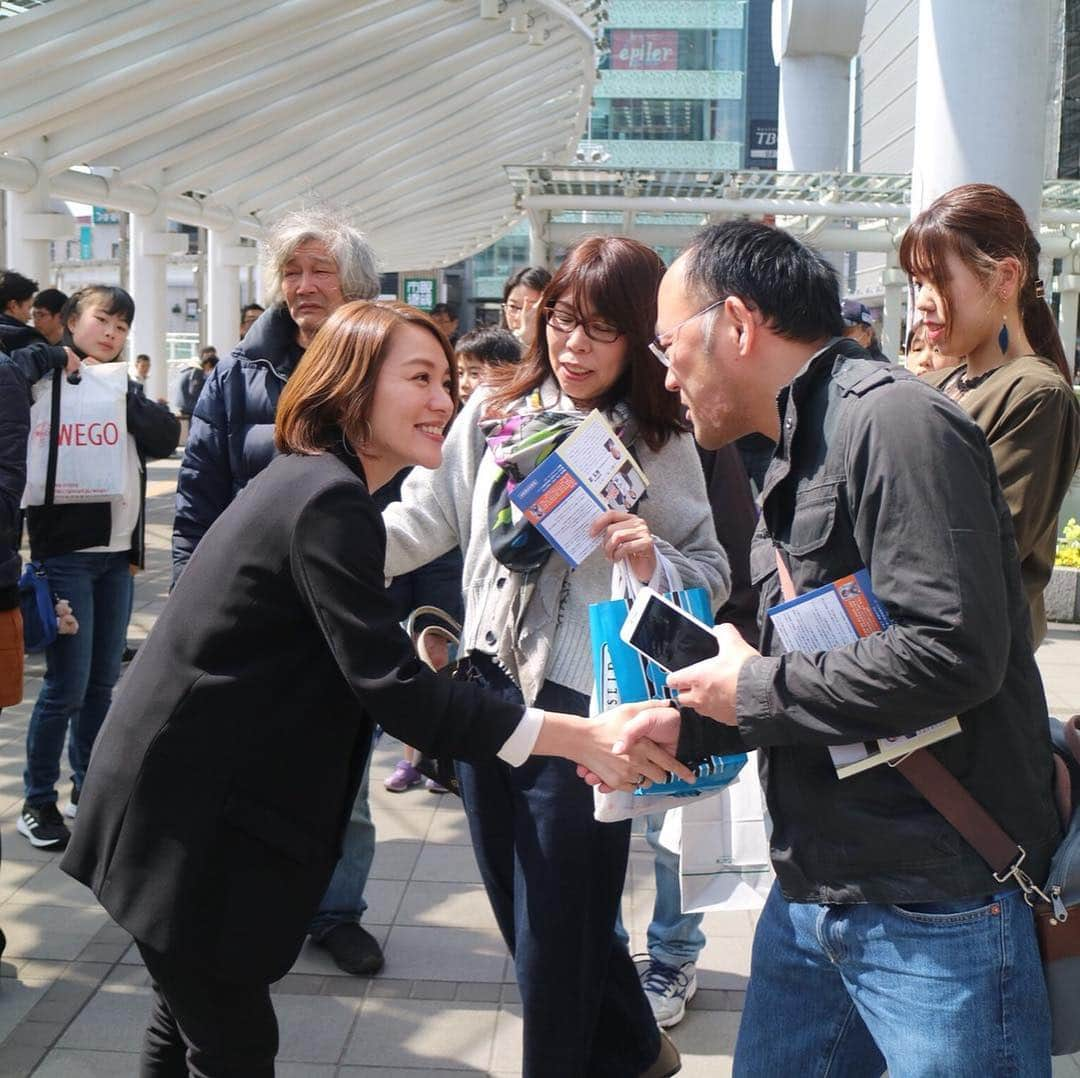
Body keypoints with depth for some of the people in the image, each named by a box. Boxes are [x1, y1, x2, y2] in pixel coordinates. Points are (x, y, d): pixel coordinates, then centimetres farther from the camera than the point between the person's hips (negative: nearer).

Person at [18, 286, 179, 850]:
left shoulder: (124, 389, 14)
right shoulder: (46, 381, -3)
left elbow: (166, 436, -3)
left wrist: (119, 393, -12)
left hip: (117, 553, 6)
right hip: (66, 553, -6)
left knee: (103, 682, 12)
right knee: (67, 687, -4)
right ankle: (38, 802, 10)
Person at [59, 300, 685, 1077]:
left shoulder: (310, 481, 11)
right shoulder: (329, 501, -21)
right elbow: (392, 689, -28)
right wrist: (580, 736, -29)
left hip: (189, 796, 10)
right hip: (191, 821, -10)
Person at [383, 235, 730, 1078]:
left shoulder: (660, 445, -6)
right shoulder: (494, 413, 3)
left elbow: (714, 575, -8)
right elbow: (427, 519, 3)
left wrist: (653, 562, -28)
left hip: (588, 704, -5)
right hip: (489, 687, 6)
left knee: (556, 930, 5)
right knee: (521, 910, 20)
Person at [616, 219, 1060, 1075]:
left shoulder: (892, 420, -16)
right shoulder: (795, 462, 16)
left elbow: (950, 651, -27)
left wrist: (755, 689, -15)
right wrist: (683, 727, 10)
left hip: (935, 909, -9)